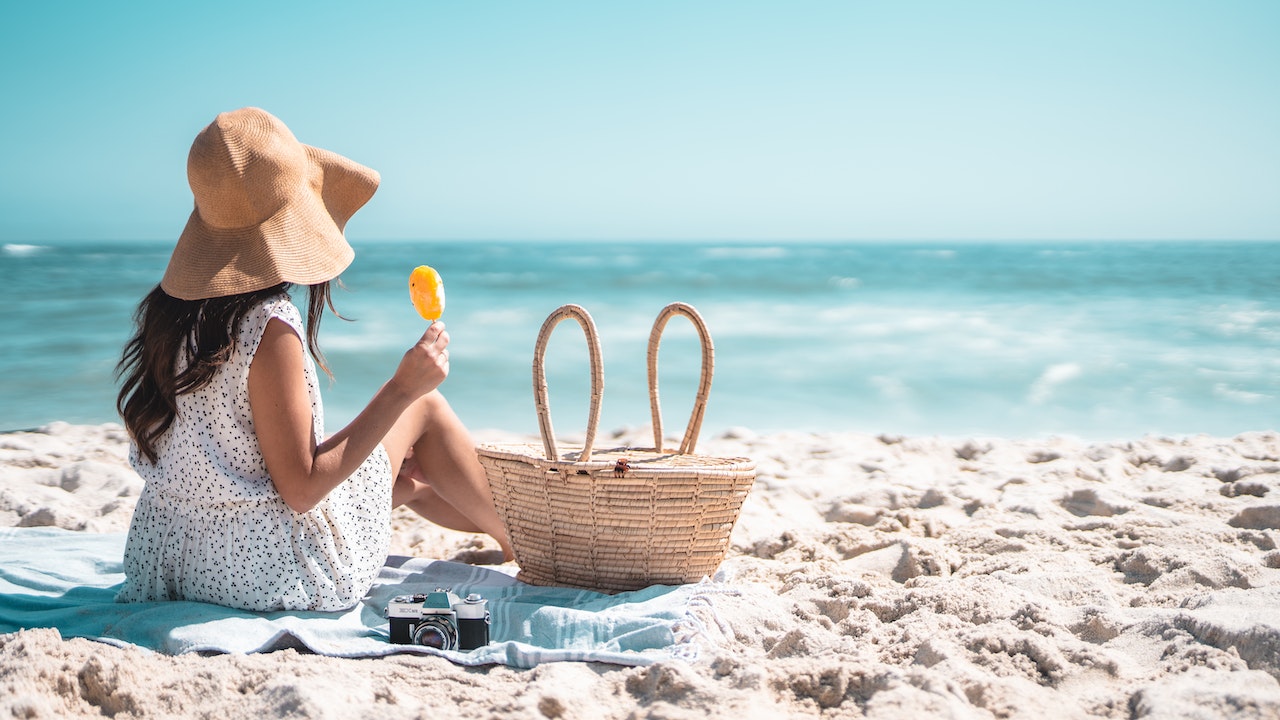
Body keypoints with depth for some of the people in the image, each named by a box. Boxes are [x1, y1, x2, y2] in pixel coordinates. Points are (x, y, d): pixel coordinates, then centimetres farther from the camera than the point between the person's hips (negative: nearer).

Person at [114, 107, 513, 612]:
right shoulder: (271, 328, -25)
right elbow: (301, 489, -22)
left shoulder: (169, 309, 0)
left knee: (412, 478, 27)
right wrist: (401, 389, -17)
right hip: (274, 575, -7)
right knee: (425, 406, 10)